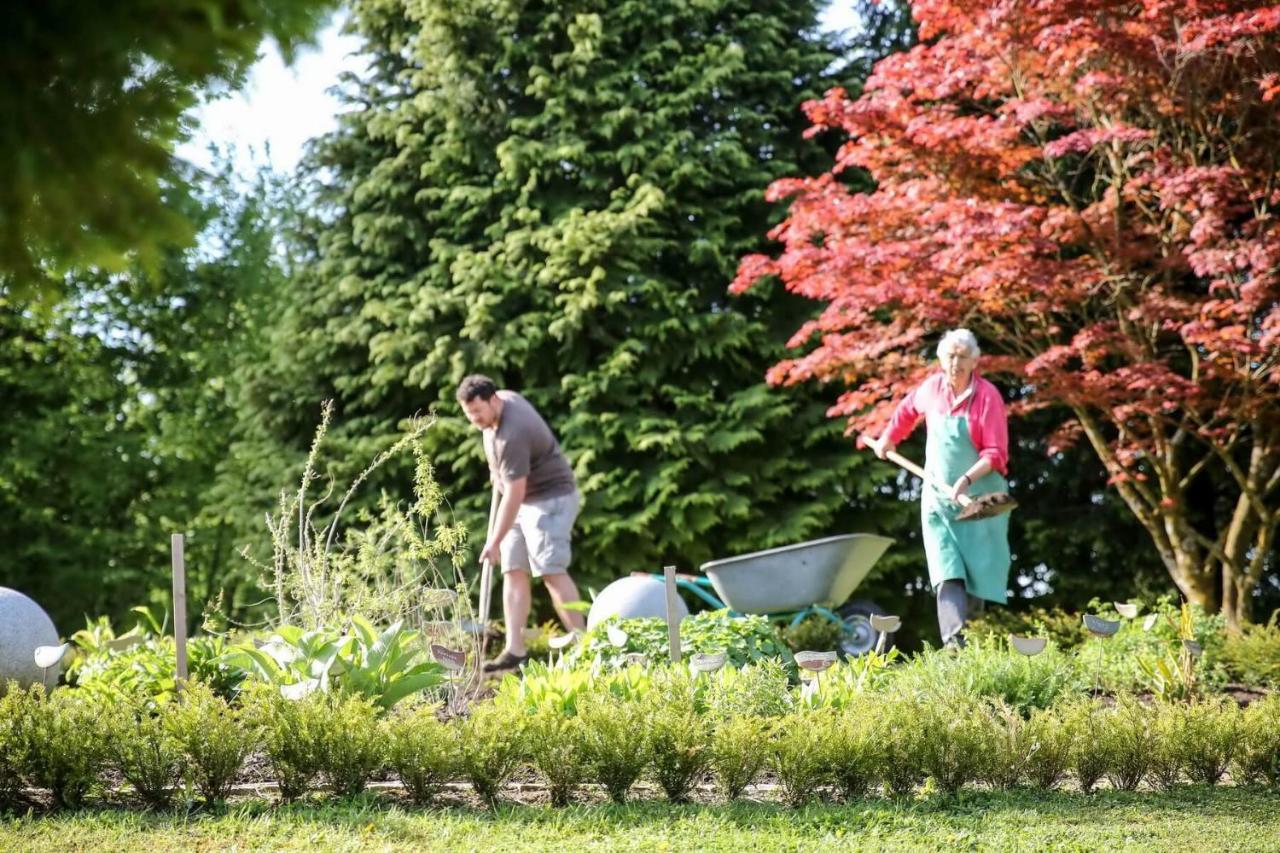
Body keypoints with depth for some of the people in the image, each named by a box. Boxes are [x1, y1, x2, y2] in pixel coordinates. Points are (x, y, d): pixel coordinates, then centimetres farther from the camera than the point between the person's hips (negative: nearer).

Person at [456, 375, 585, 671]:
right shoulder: (505, 398, -2)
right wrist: (497, 470, 26)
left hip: (550, 498, -10)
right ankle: (515, 651, -4)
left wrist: (495, 542, -26)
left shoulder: (512, 436, -29)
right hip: (523, 500, 10)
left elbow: (514, 494, -29)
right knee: (514, 572, 1)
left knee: (551, 571, -18)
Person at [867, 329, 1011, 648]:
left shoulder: (987, 396, -11)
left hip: (980, 497, -2)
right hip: (938, 495, 2)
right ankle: (953, 640, -25)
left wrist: (968, 479, -29)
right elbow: (907, 409, 27)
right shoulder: (932, 388, 2)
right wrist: (889, 438, 35)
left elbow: (996, 454, -15)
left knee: (979, 571, 2)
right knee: (947, 572, -13)